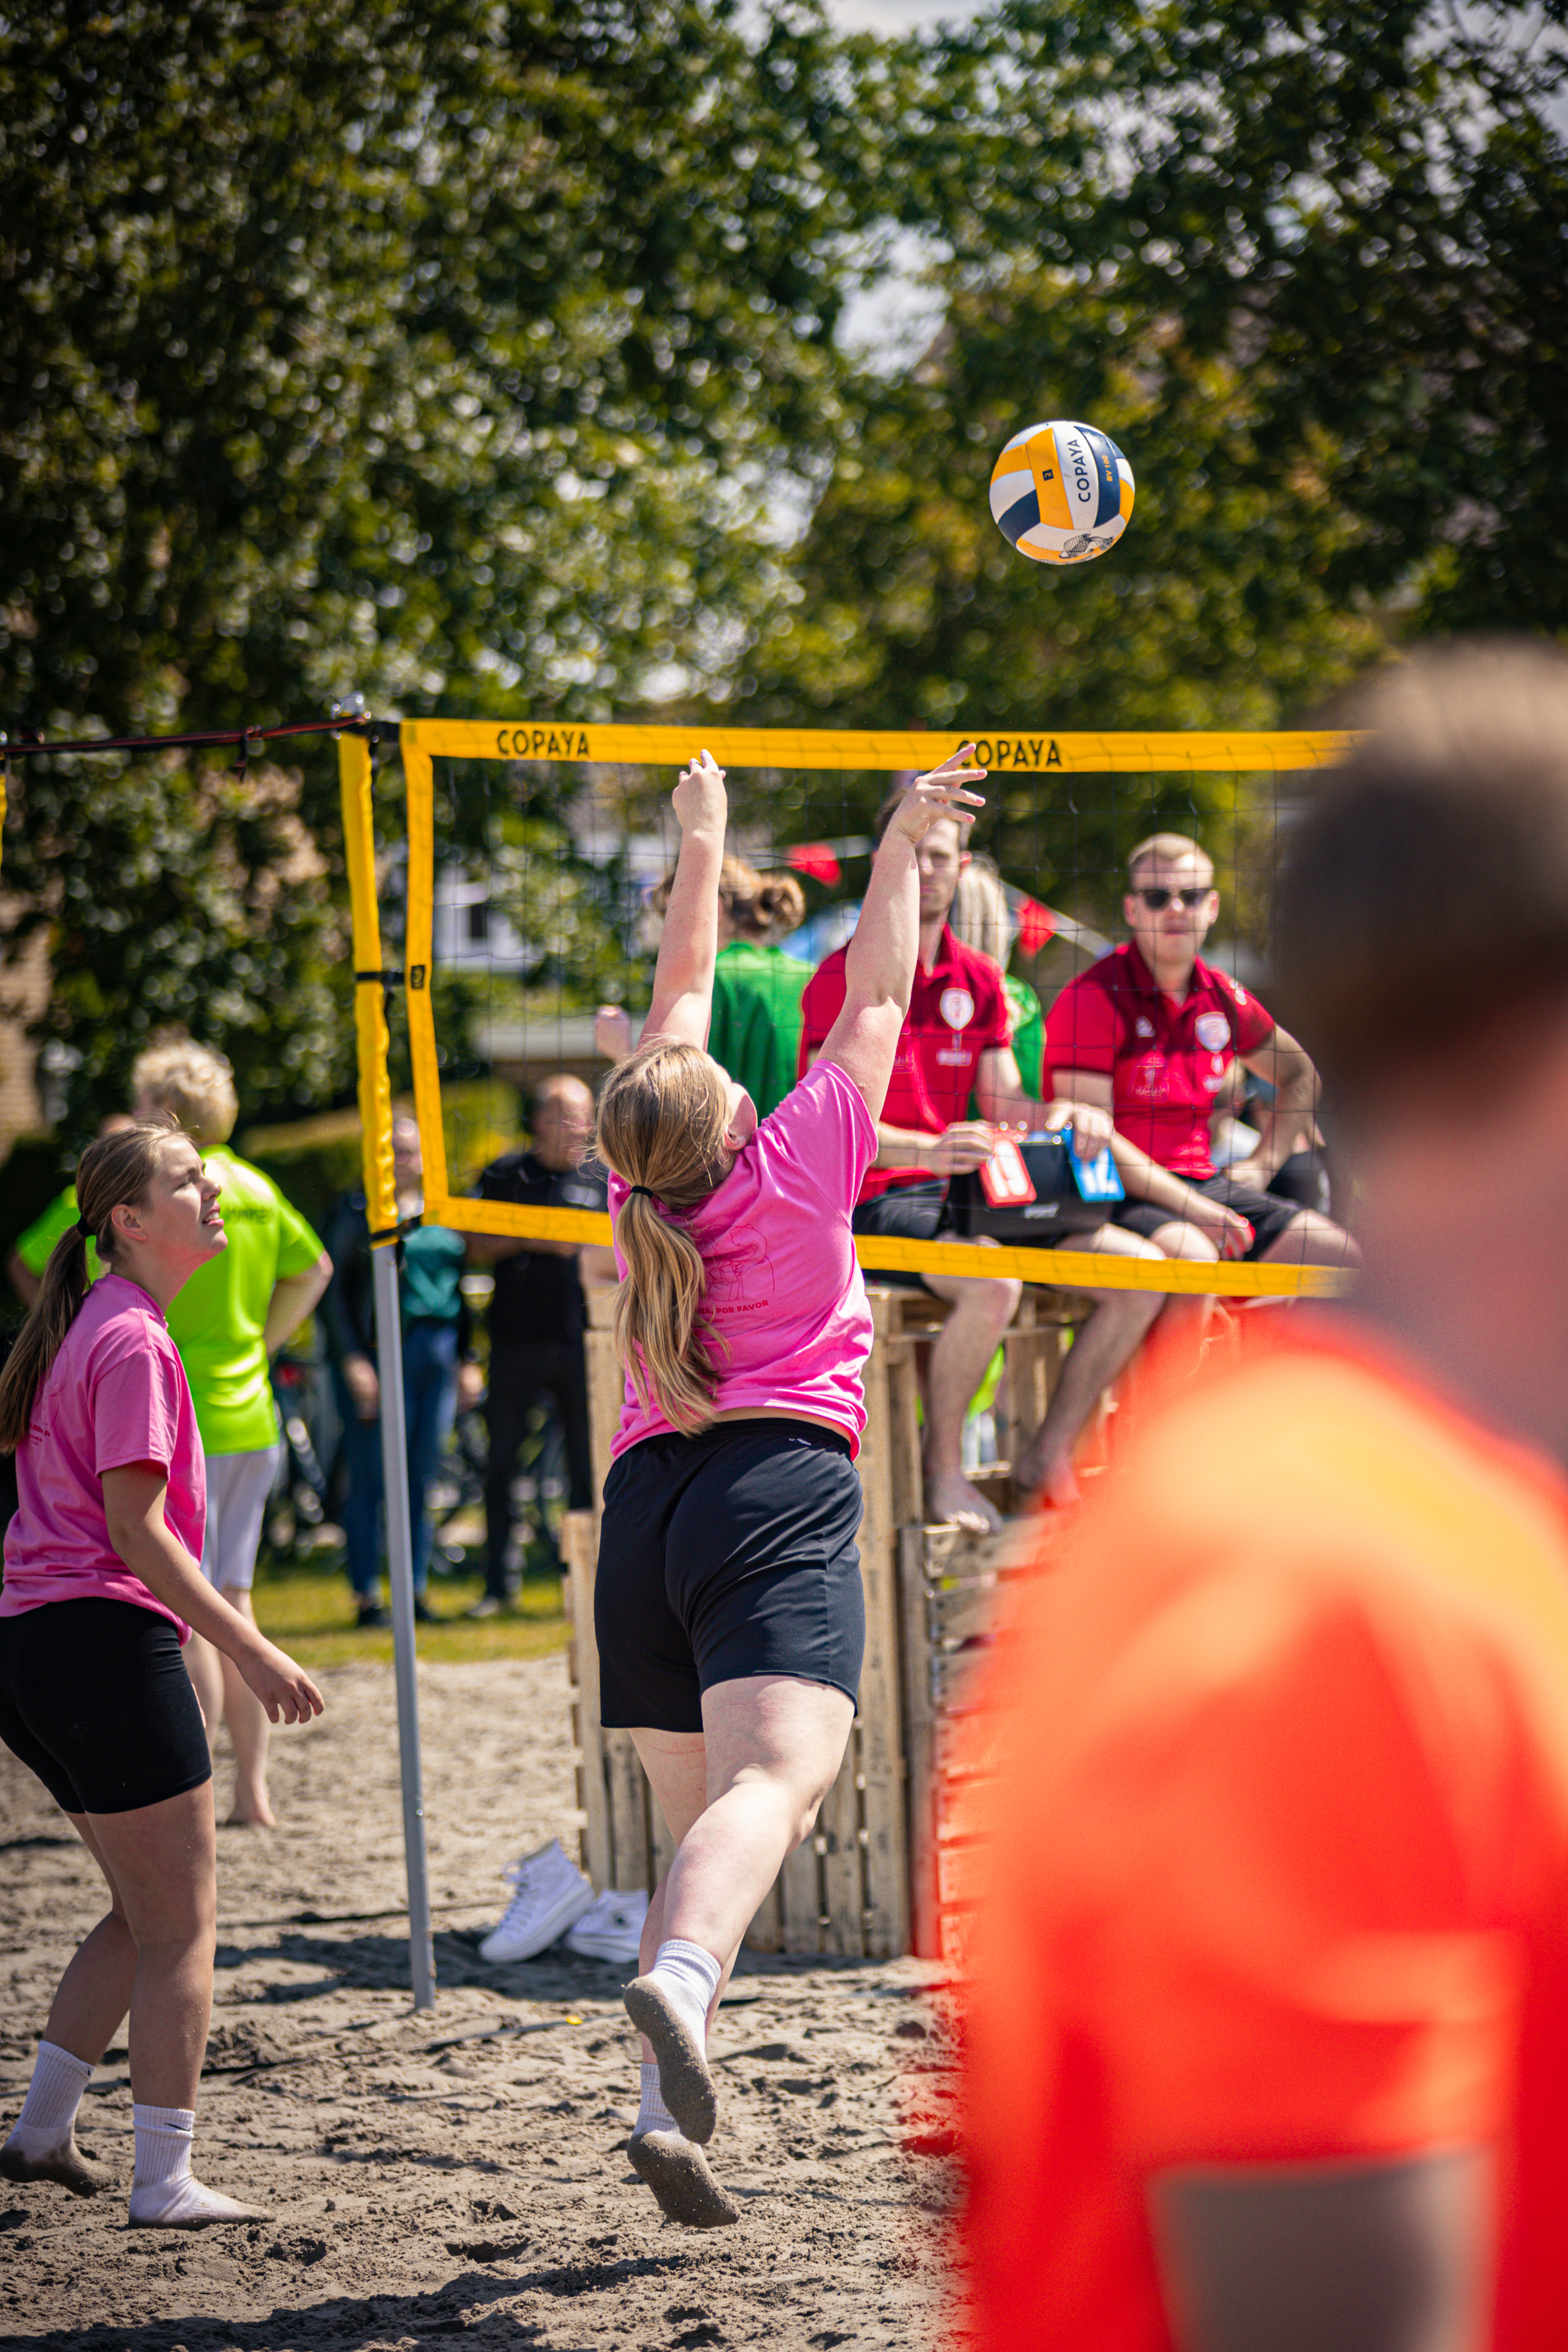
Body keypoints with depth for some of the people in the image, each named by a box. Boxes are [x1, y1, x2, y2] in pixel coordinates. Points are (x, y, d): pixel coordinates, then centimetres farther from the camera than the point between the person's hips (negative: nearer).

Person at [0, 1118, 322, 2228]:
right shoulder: (135, 1344, -13)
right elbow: (135, 1529, -19)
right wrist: (251, 1651, -19)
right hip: (107, 1638, -9)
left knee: (148, 1911, 19)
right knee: (182, 1926, -1)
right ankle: (166, 2180, 0)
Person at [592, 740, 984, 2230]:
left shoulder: (640, 1186, 12)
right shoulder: (795, 1160, 1)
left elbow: (682, 995, 26)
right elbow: (874, 997, 11)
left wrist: (700, 852, 37)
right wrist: (904, 841, 22)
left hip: (644, 1498, 6)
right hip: (779, 1492, -6)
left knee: (700, 1819, 10)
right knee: (775, 1776, -22)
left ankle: (667, 2105, -3)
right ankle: (679, 1979, -51)